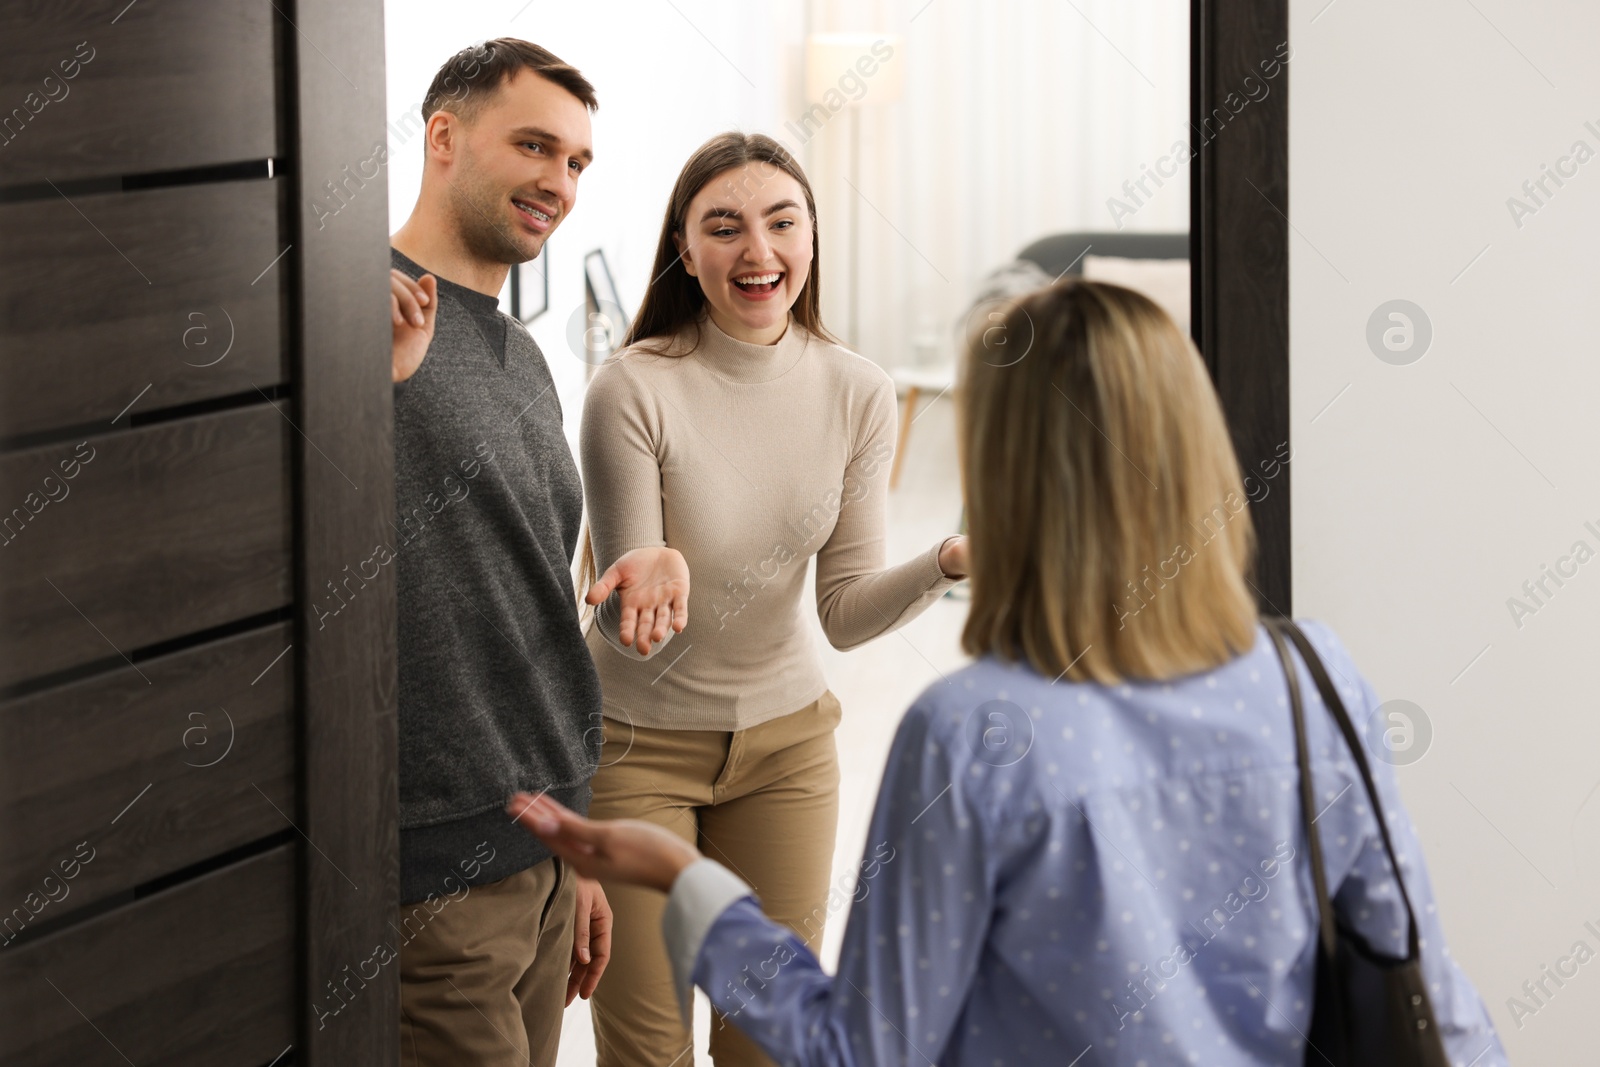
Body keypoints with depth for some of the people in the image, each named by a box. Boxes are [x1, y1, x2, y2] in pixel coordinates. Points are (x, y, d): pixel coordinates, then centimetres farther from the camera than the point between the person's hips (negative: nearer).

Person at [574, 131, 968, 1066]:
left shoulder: (856, 394, -7)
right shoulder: (635, 390, -20)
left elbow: (847, 612, -5)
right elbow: (629, 618, -17)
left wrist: (946, 564, -24)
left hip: (785, 738, 4)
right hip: (641, 741, -3)